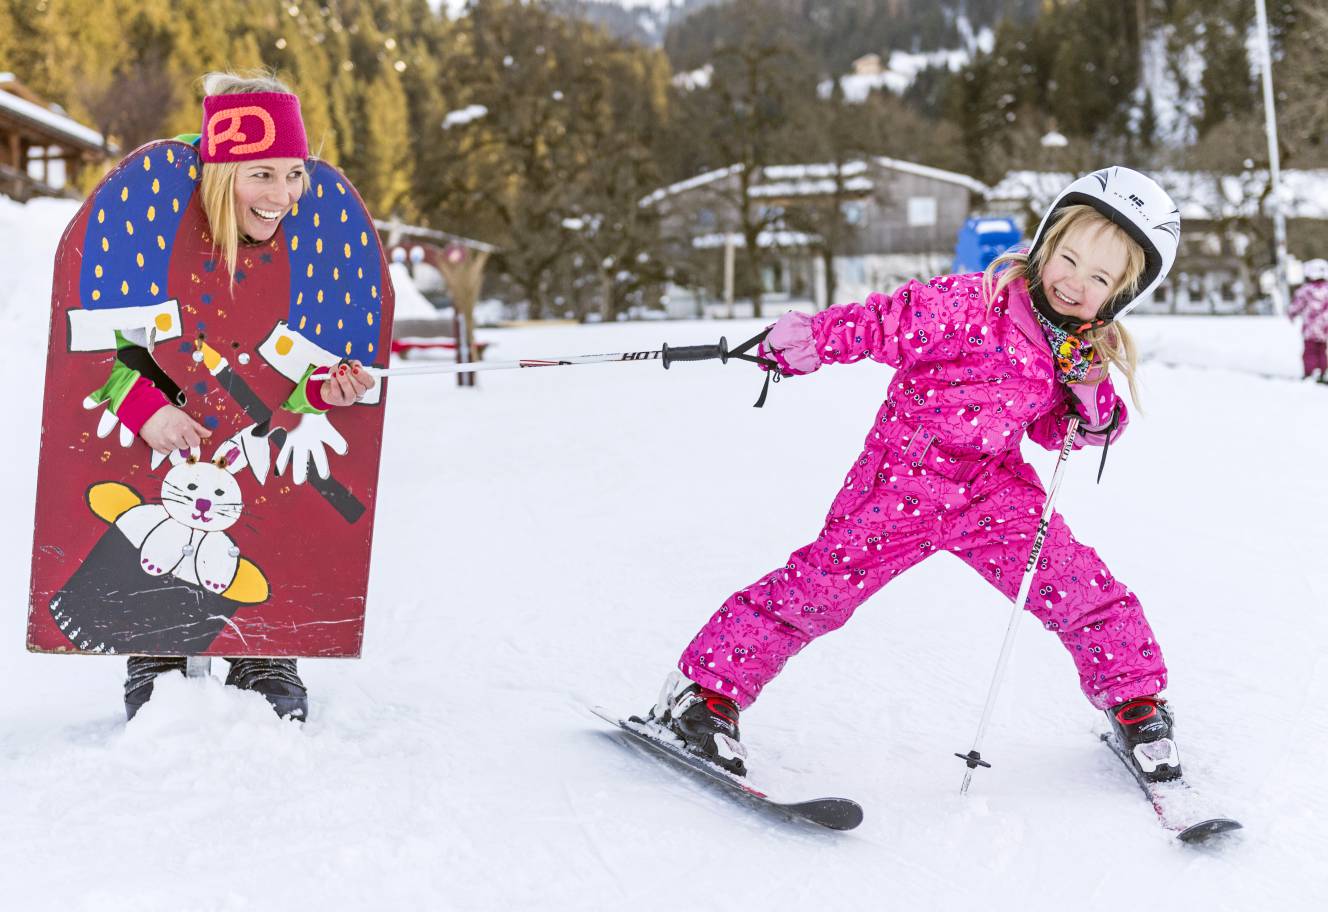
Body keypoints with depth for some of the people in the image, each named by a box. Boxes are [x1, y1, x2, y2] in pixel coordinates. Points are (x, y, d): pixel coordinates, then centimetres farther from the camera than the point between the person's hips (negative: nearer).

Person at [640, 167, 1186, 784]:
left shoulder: (1087, 353, 1)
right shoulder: (973, 304, -19)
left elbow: (1056, 430, 10)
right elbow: (886, 323, -18)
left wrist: (1094, 411, -10)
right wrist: (808, 338, -28)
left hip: (994, 489, 5)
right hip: (902, 479, -5)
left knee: (1085, 592, -4)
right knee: (818, 584, -11)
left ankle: (1135, 699, 22)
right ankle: (705, 691, 1)